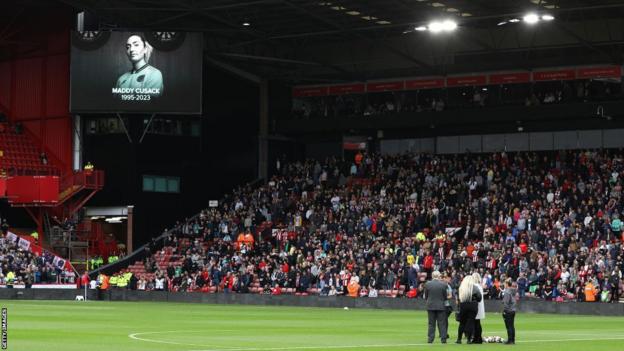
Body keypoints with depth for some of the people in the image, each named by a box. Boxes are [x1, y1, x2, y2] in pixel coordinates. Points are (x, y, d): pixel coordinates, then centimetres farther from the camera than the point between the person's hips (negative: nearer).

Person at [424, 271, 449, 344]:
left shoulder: (427, 284, -5)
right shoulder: (443, 284, -7)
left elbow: (426, 296, 2)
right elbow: (445, 296, -1)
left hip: (430, 306, 1)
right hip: (441, 306, -1)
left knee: (431, 324, 6)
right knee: (442, 323, 4)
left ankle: (430, 338, 4)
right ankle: (443, 338, 3)